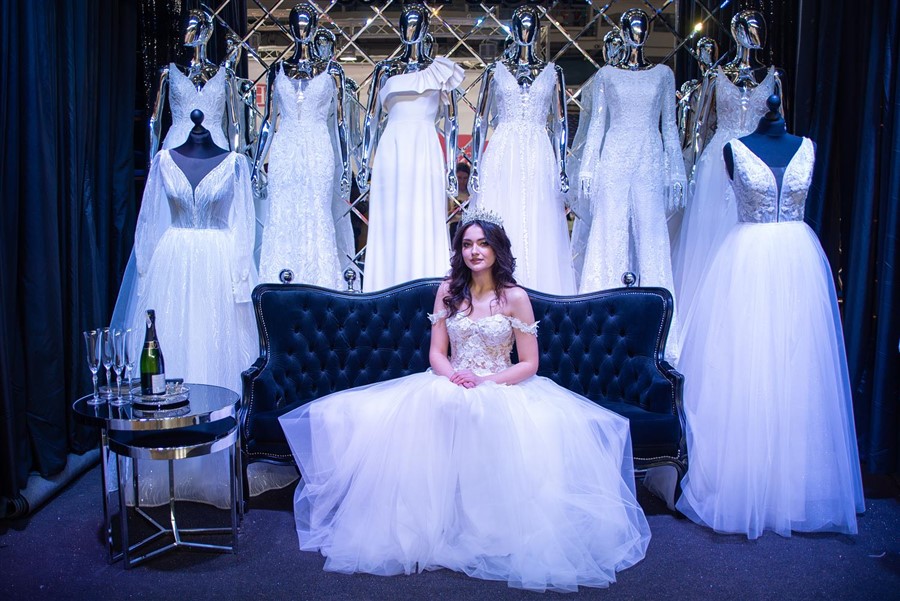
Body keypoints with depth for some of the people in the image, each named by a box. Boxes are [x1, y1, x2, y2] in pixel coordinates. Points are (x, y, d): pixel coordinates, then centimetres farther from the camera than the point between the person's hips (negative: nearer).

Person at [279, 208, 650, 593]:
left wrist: (485, 382, -17)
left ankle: (502, 541, -16)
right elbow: (437, 353, 7)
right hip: (450, 386, 3)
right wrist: (453, 375, -15)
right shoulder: (448, 291, 7)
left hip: (502, 389, -2)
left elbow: (529, 364, -3)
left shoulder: (515, 298, -2)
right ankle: (422, 532, -15)